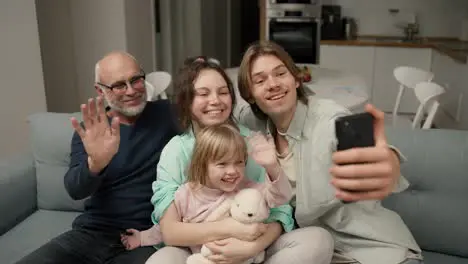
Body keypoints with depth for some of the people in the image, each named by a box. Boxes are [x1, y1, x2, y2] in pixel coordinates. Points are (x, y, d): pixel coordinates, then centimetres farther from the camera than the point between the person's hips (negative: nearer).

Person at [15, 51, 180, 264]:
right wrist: (95, 163, -31)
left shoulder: (166, 114, 2)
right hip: (91, 233, 2)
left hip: (143, 238, -2)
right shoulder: (90, 131, 5)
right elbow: (75, 190, -10)